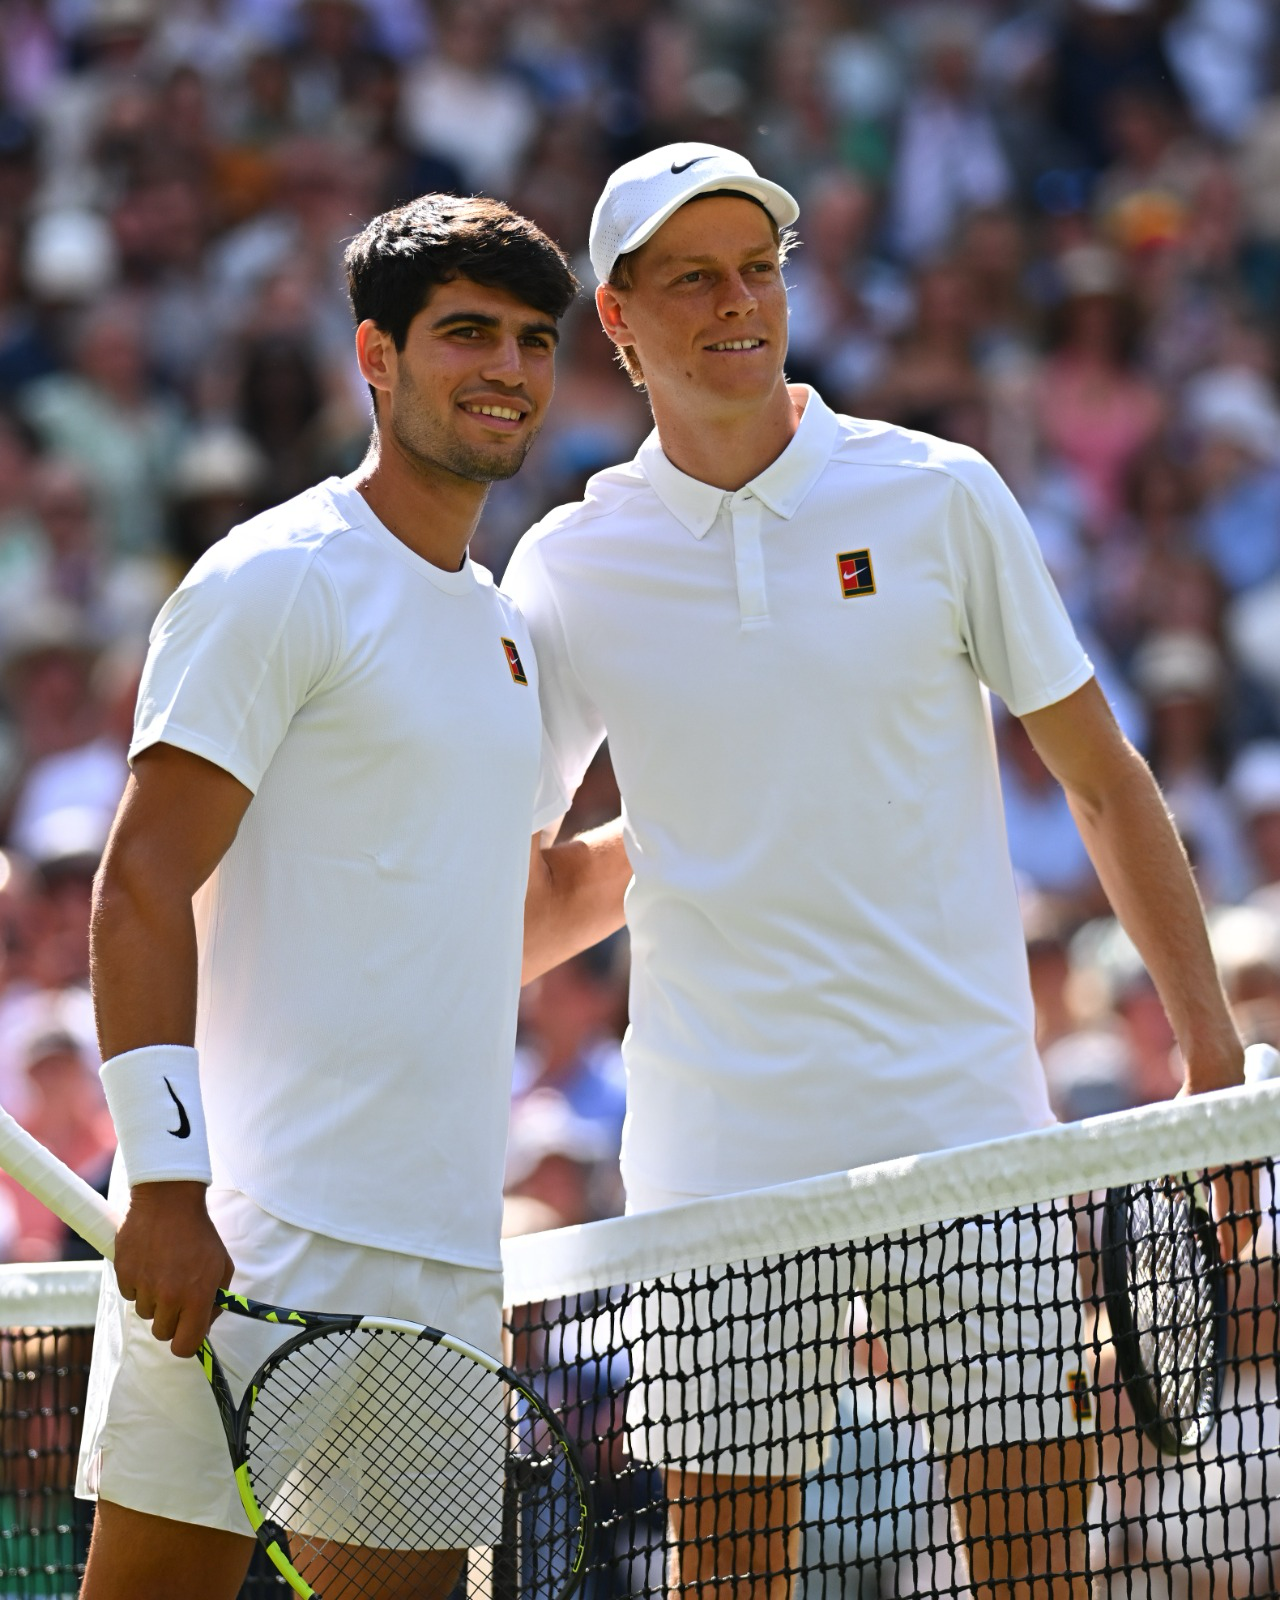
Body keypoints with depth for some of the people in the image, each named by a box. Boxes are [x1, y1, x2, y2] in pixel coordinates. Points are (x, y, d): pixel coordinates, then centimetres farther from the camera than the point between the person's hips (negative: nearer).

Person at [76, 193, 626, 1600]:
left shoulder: (501, 626, 20)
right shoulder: (277, 583, -6)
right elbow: (139, 891, -13)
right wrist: (168, 1182, -20)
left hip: (445, 1257, 8)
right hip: (251, 1236, -8)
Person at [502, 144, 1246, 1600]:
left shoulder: (937, 498, 2)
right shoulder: (570, 567, 4)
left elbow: (1101, 780, 7)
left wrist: (1210, 1045, 1)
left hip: (965, 1120, 0)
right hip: (717, 1143, 1)